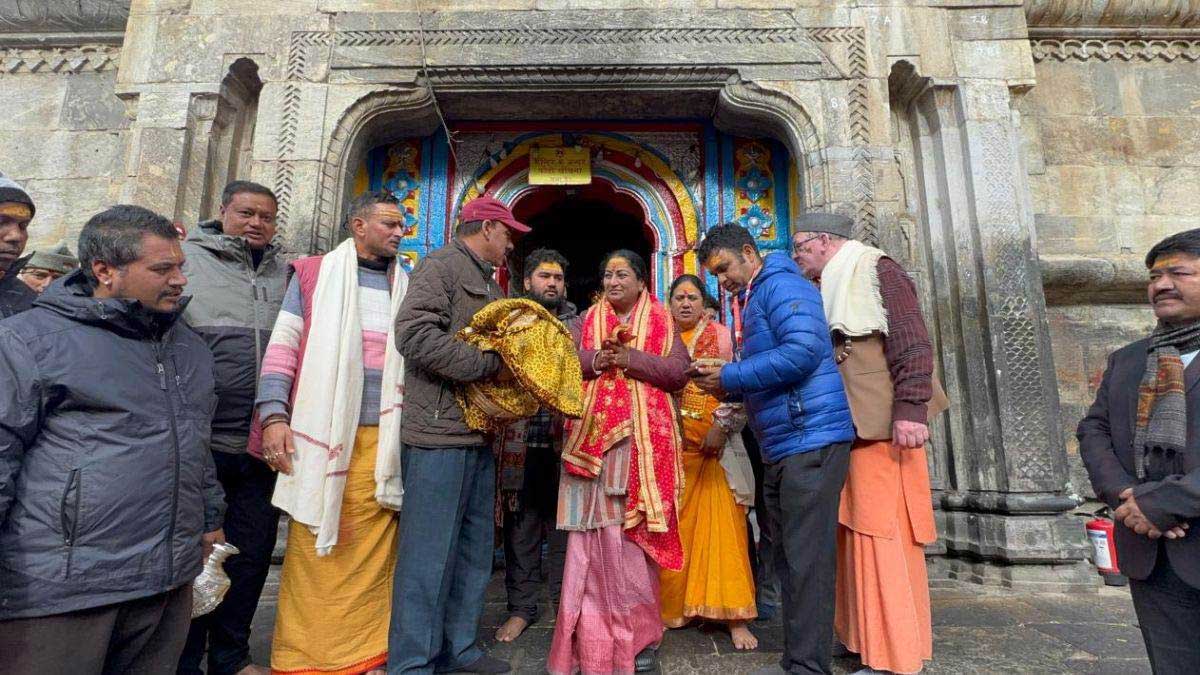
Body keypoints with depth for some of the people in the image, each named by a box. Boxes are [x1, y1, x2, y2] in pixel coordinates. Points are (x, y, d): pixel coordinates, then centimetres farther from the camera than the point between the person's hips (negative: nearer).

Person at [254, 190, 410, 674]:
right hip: (322, 433, -2)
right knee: (315, 549, 3)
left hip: (385, 438, 3)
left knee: (374, 550, 4)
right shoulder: (315, 274, 7)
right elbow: (283, 346, 2)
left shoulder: (406, 287, 16)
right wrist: (273, 414, -8)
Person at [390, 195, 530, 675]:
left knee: (474, 549, 15)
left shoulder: (488, 282, 21)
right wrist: (491, 365, -16)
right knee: (429, 554, -1)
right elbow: (416, 336, -19)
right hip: (441, 433, -9)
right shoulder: (441, 266, -6)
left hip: (479, 435, 9)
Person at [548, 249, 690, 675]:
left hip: (642, 441, -1)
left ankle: (638, 632, 16)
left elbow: (679, 372, -1)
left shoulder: (662, 324, 11)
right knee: (593, 536, 1)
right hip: (592, 439, 2)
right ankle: (593, 635, 13)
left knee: (634, 534, 1)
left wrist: (629, 358, -11)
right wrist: (594, 359, -13)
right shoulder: (585, 322, 17)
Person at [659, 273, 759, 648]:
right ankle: (672, 604, 19)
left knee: (719, 522, -6)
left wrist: (721, 427, -13)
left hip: (711, 442, -2)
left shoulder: (720, 335, 7)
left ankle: (733, 615, 1)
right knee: (672, 525, 5)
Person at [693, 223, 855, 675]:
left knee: (807, 561, -5)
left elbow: (802, 351, -23)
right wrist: (725, 387, 5)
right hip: (781, 449, 10)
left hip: (810, 440, -10)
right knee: (788, 559, 14)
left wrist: (729, 377, -15)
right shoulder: (753, 302, 21)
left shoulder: (782, 285, -7)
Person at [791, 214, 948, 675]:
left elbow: (912, 343, -13)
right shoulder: (829, 290, 20)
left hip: (884, 428, -8)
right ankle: (865, 636, 25)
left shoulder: (877, 271, -4)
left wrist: (909, 409, -22)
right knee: (856, 534, 13)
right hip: (849, 431, 8)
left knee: (883, 537, -5)